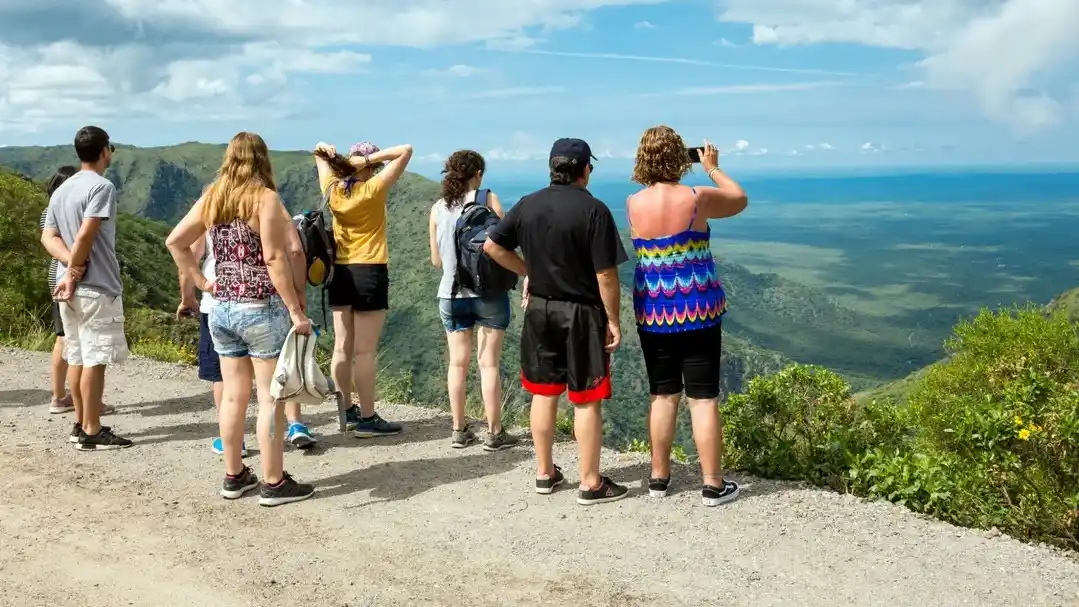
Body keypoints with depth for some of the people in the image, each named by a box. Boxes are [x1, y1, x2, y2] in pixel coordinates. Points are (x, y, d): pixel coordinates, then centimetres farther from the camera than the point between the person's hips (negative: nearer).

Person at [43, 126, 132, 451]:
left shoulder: (61, 190, 15)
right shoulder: (102, 187, -13)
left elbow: (48, 236, 7)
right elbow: (86, 235, -22)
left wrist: (71, 264, -7)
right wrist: (74, 272, -12)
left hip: (69, 287, 9)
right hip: (97, 288, -9)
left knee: (77, 357, 13)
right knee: (94, 360, -4)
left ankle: (81, 424, 20)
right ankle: (92, 432, -1)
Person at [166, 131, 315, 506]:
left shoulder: (211, 198, 9)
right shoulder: (265, 198, -10)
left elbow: (174, 241, 13)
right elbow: (274, 259, -16)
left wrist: (199, 281, 13)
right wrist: (296, 311, -14)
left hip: (221, 307, 7)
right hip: (262, 308, -7)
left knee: (233, 395, 13)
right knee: (270, 397, 0)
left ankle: (233, 477, 22)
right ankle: (274, 483, 6)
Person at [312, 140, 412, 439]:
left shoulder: (333, 189, 4)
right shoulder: (373, 189, -11)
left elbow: (318, 154, 21)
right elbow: (406, 151, -13)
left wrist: (325, 150, -1)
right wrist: (371, 158, -13)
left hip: (339, 273, 6)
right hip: (369, 273, -6)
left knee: (342, 348, 10)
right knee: (365, 351, -4)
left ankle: (348, 412, 20)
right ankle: (367, 419, 1)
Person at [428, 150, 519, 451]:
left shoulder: (438, 209, 3)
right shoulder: (488, 199, -6)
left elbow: (436, 260, 9)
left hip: (451, 294, 3)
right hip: (488, 292, -3)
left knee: (458, 363, 12)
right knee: (488, 364, 3)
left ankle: (459, 431, 17)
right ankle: (494, 433, 9)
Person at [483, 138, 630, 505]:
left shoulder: (528, 205, 2)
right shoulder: (593, 210, -15)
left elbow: (492, 245, 7)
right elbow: (606, 274, -16)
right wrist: (613, 321, -7)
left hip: (540, 309, 5)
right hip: (581, 312, -5)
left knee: (543, 393, 14)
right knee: (586, 401, 2)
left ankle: (545, 474, 25)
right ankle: (591, 484, 10)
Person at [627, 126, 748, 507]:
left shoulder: (633, 204, -3)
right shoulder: (696, 199, -13)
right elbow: (739, 200, 7)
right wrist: (712, 168, 18)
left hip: (651, 313, 3)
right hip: (698, 311, -3)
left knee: (663, 395, 14)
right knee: (703, 398, 3)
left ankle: (659, 478, 21)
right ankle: (713, 485, 9)